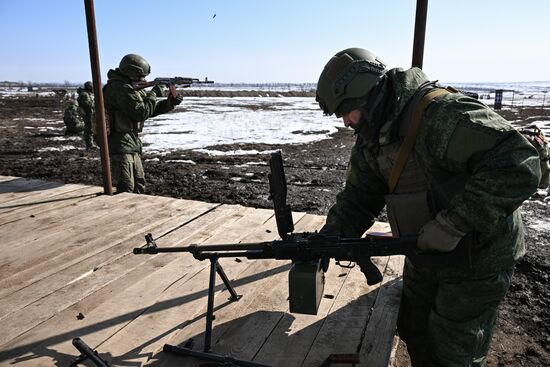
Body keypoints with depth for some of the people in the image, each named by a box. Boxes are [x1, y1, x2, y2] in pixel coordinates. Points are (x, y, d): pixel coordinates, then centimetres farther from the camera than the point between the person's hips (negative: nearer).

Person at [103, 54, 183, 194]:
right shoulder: (121, 88, -17)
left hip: (132, 145, 10)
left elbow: (150, 109, 18)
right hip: (120, 145, -10)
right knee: (126, 188, -12)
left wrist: (170, 102, 5)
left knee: (139, 183, 18)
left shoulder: (131, 87, 14)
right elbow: (140, 113, -21)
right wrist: (153, 94, -8)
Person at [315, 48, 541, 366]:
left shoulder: (441, 113, -29)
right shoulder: (370, 139, -2)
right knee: (414, 332, 23)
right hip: (424, 254, 7)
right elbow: (359, 198, -1)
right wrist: (327, 238, -15)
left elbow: (520, 166, -35)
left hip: (476, 258, -7)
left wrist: (453, 223, -36)